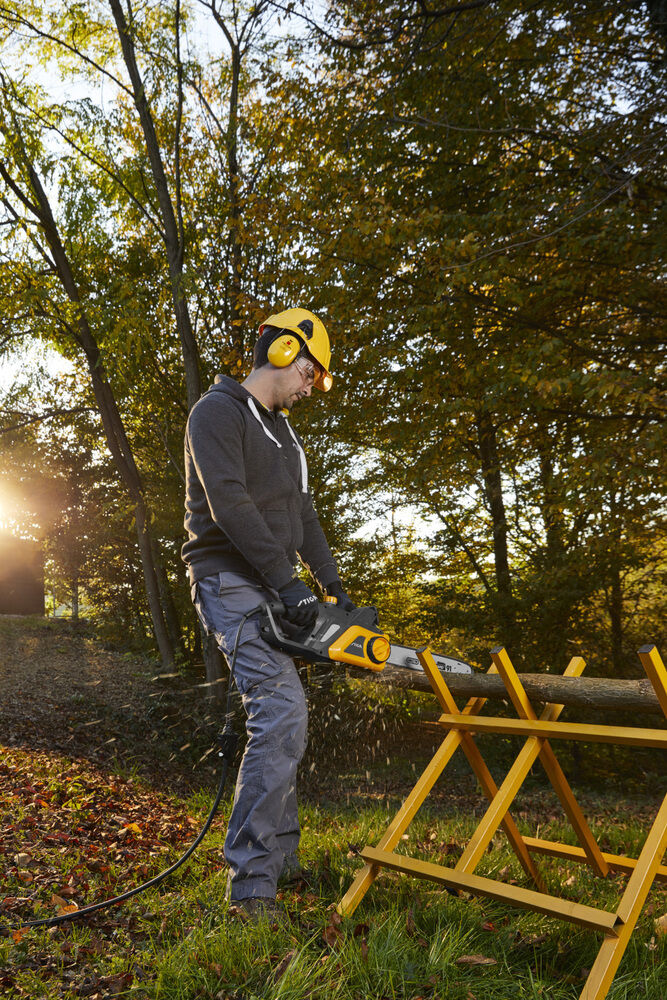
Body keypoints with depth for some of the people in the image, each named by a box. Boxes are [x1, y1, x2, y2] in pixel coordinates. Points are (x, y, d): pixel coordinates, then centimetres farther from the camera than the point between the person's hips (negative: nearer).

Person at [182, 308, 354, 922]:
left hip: (270, 591, 10)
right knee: (283, 715, -19)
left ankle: (282, 858, 23)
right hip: (230, 582, -9)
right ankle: (252, 880, -13)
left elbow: (302, 516, 19)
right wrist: (289, 584, -22)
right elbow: (230, 505, -20)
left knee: (281, 719, 11)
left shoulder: (283, 433, 21)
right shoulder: (218, 412, -8)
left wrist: (335, 587, 10)